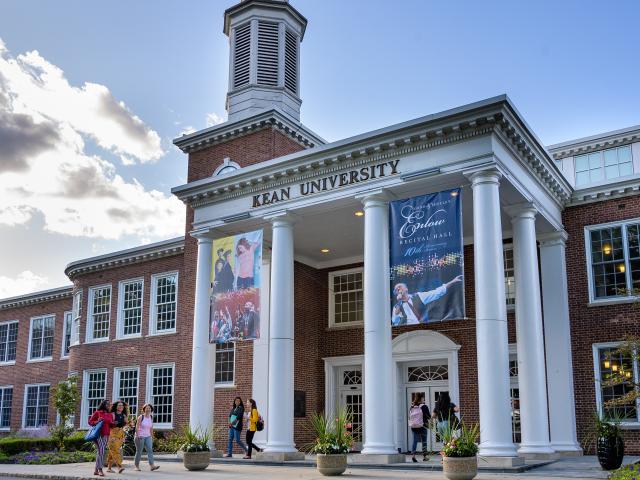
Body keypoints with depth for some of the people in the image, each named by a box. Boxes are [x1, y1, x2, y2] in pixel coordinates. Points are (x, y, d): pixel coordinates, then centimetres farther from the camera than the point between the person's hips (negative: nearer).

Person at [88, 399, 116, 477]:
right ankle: (100, 469, -17)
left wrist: (113, 423, -1)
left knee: (99, 452, 7)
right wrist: (97, 422, -13)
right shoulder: (97, 412, 2)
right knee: (101, 450, -16)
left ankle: (96, 470, 12)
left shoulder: (110, 414, 15)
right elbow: (90, 421, 4)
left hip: (106, 435, 5)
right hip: (98, 434, -5)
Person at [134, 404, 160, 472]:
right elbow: (137, 427, -9)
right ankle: (137, 466, 13)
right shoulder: (141, 417, -6)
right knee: (139, 451, 2)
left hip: (148, 436, 4)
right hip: (140, 436, -4)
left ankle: (152, 465, -18)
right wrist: (137, 436, -17)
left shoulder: (151, 418, 8)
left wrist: (152, 437, 13)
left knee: (150, 450, -10)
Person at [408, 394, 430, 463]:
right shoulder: (424, 407, -9)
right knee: (424, 441, 9)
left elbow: (409, 417, 9)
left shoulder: (411, 407, 3)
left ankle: (413, 455, -10)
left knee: (415, 441, 5)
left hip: (413, 427, 4)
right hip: (422, 426, -4)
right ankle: (424, 456, 14)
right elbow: (429, 416, -4)